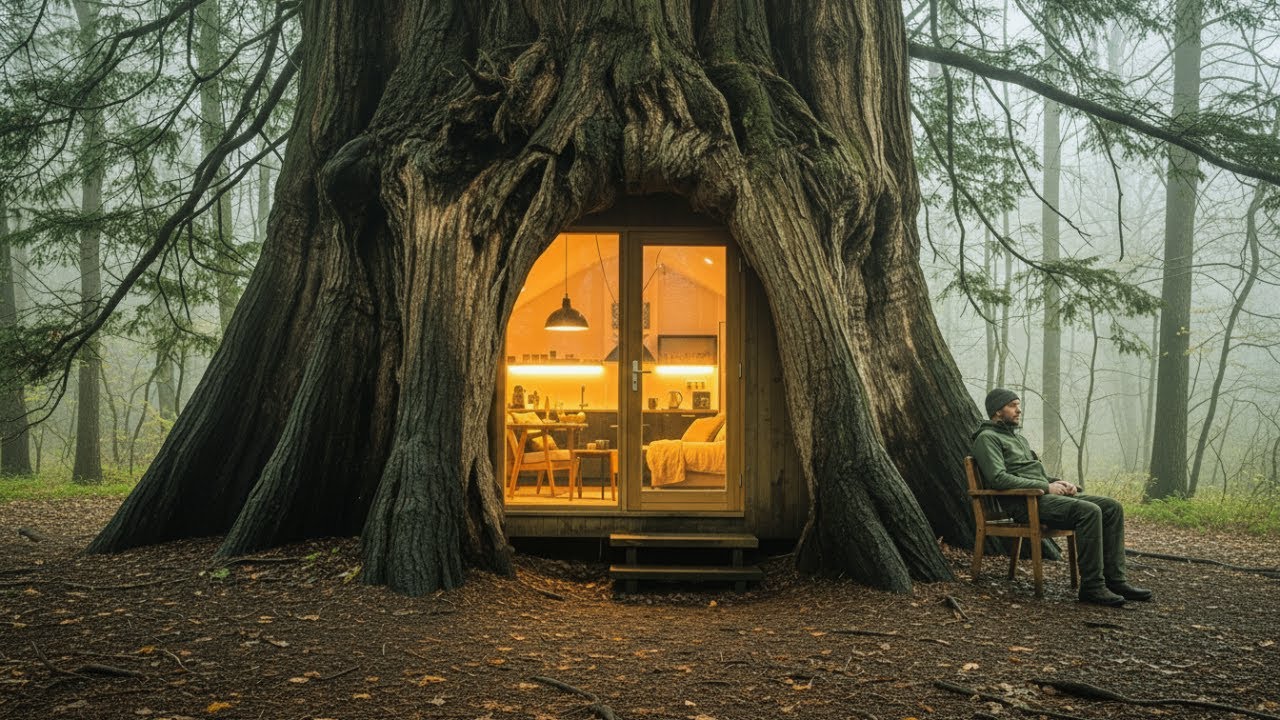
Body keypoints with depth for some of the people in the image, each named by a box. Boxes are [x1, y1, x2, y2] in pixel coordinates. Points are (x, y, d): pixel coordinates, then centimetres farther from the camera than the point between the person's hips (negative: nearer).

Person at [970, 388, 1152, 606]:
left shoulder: (1020, 439, 28)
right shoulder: (987, 438, -4)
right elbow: (998, 478, -17)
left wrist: (1057, 483, 6)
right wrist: (1046, 487, -15)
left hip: (1044, 495, 10)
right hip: (1025, 502, -10)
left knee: (1112, 508, -3)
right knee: (1089, 511, -28)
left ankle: (1114, 580, -4)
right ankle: (1091, 586, -22)